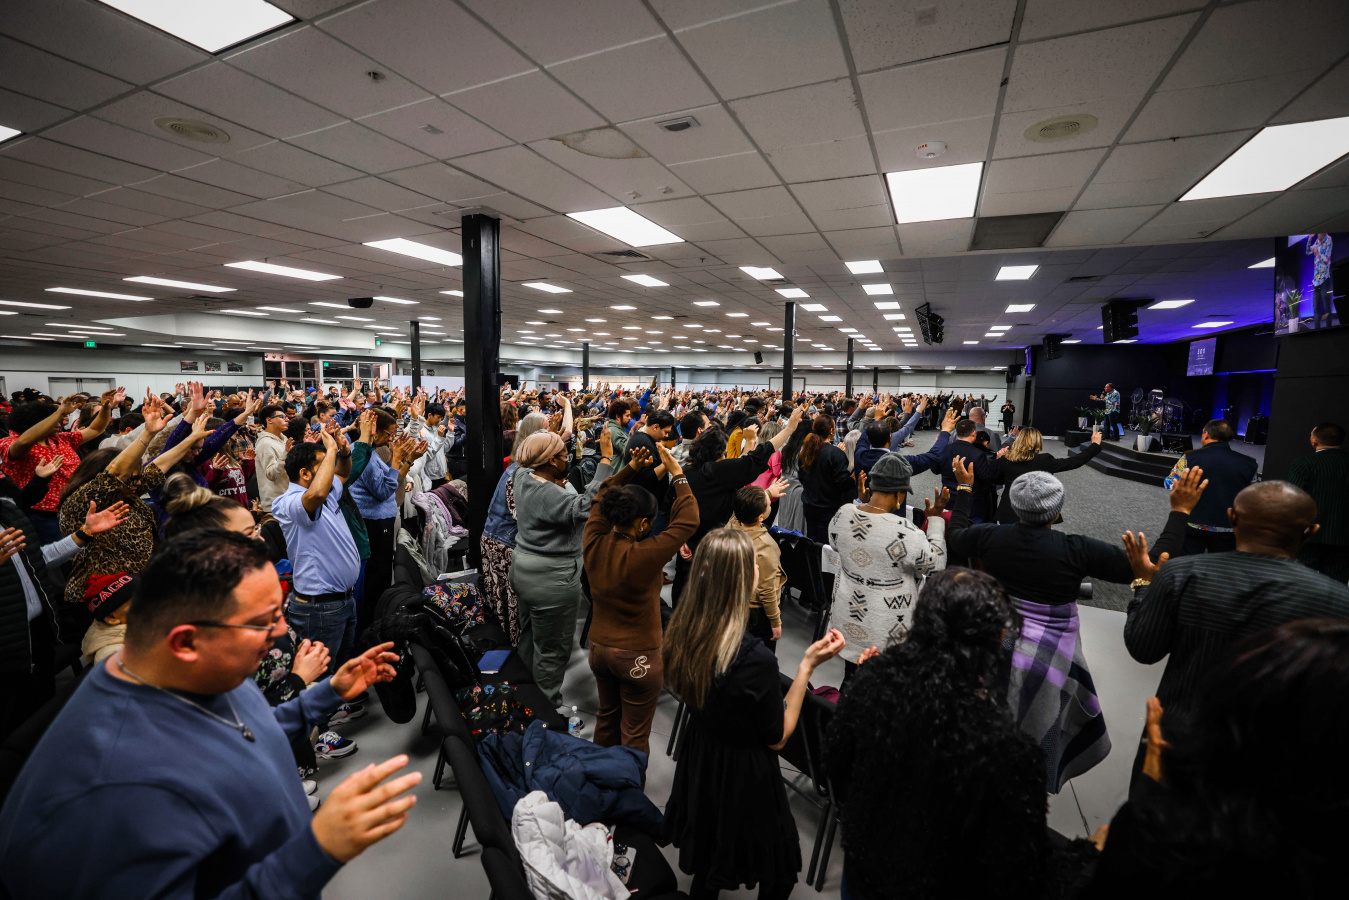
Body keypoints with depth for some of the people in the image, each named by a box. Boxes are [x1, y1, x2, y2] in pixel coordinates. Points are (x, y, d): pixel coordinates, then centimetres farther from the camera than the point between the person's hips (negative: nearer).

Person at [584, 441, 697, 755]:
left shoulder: (593, 544, -14)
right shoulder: (643, 556, -30)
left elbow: (602, 499, 2)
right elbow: (687, 521, -24)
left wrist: (631, 468, -3)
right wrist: (677, 474, -19)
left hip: (599, 648, 7)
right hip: (638, 657, -6)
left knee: (606, 718, 27)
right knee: (635, 735, 13)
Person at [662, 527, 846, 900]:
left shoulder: (679, 635, -16)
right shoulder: (755, 659, -35)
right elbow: (777, 739, -18)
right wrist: (808, 664, -19)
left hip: (698, 764, 6)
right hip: (744, 778, -6)